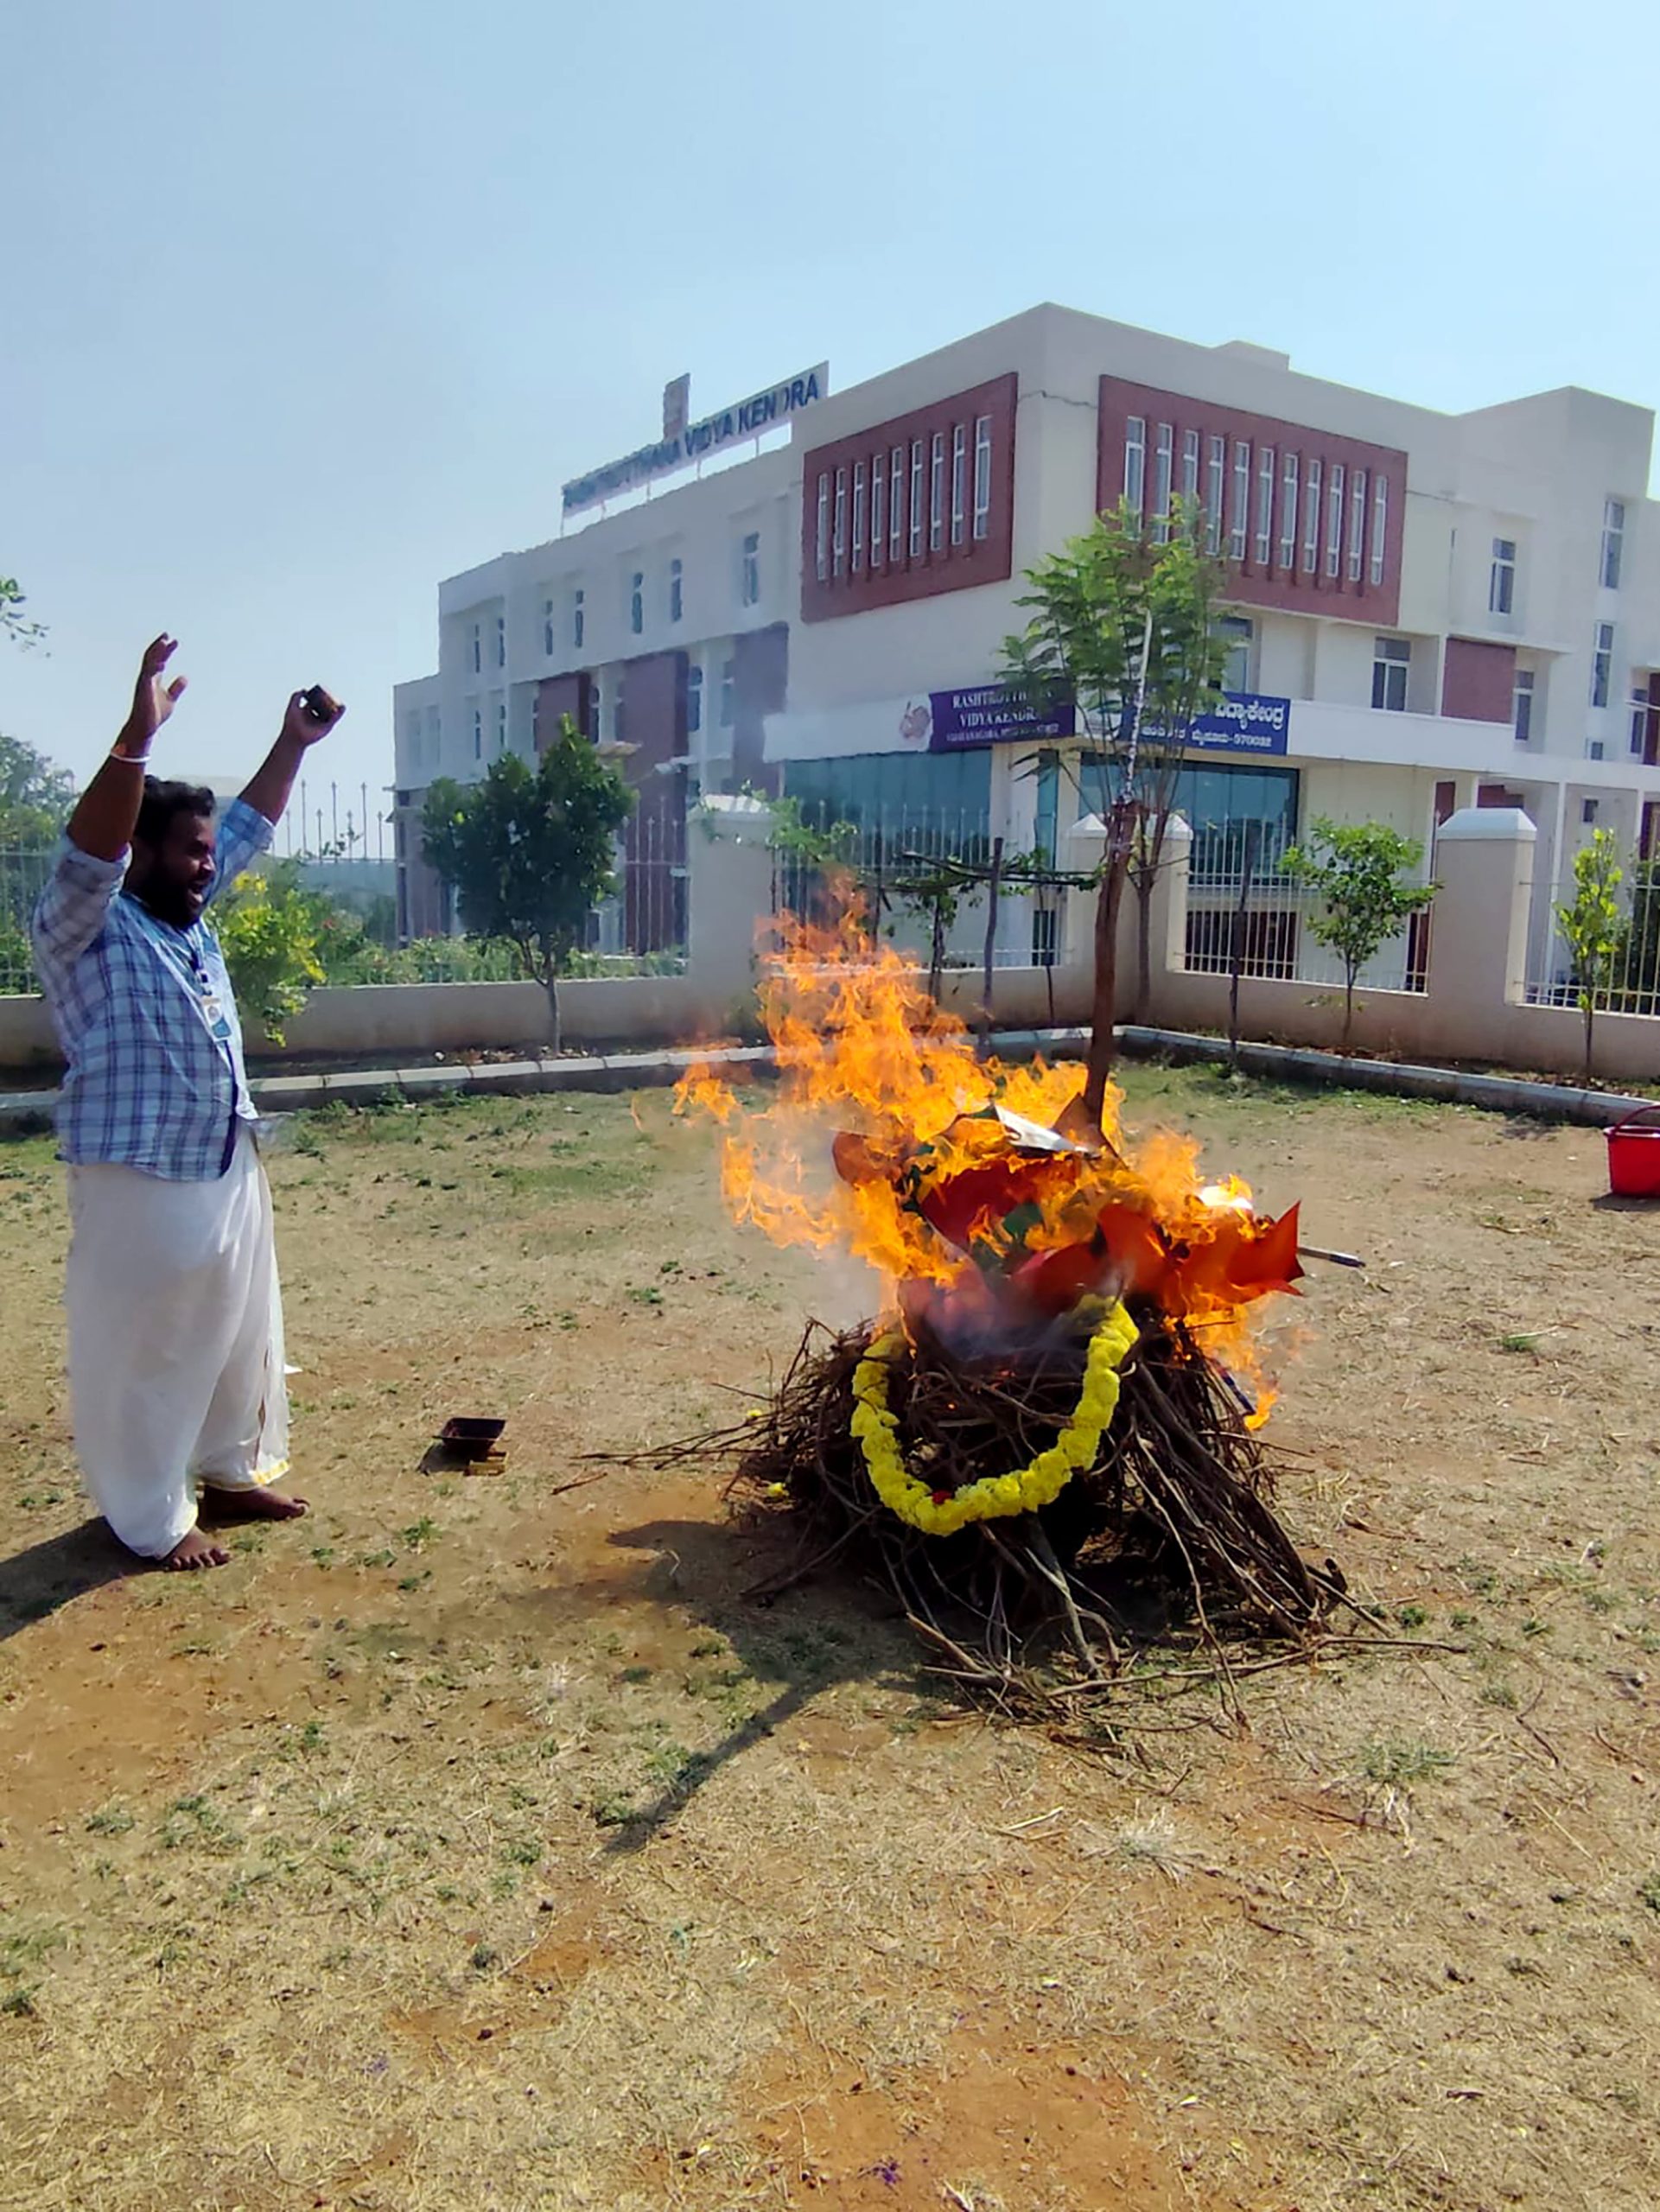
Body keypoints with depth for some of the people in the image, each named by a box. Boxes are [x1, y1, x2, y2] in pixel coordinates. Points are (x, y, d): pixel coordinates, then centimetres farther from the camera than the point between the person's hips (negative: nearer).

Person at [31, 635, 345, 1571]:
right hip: (142, 1183, -8)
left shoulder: (192, 920, 10)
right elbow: (88, 852, -31)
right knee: (143, 1353, 5)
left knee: (239, 1333, 20)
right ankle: (153, 1520, 18)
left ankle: (232, 1470, 37)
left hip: (229, 1169, 8)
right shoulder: (85, 930, -12)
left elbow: (251, 827, 17)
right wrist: (138, 738, -41)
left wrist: (294, 744, 10)